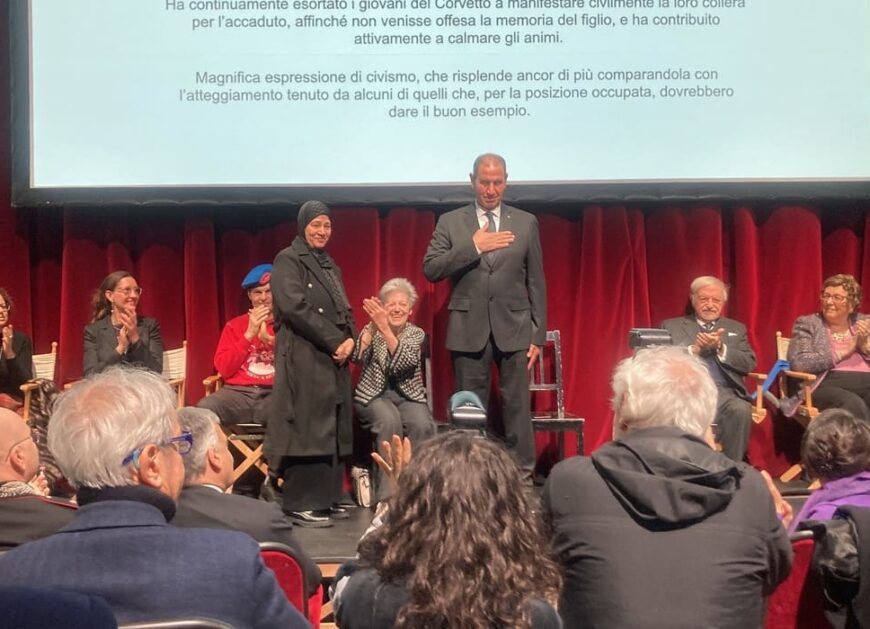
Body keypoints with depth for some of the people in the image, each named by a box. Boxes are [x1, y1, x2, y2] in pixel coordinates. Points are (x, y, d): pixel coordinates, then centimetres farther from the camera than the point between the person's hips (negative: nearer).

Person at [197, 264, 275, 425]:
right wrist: (249, 334, -2)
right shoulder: (235, 325, 16)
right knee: (204, 409, -29)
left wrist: (269, 339, -9)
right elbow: (224, 368, 5)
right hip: (238, 392, 2)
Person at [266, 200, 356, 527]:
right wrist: (335, 341, -15)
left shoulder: (330, 266, 21)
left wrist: (350, 340, -4)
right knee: (306, 428, -8)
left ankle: (326, 499, 14)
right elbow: (295, 307, -15)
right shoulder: (288, 260, -3)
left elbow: (345, 310, 18)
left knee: (332, 429, 8)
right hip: (303, 358, -8)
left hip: (334, 358, 8)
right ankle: (300, 504, -2)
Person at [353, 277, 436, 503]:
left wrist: (384, 327, -28)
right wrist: (373, 325, -29)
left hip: (408, 396, 1)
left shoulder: (417, 334, 1)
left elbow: (402, 364, -19)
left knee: (423, 425, -30)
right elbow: (358, 357, -17)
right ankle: (388, 496, -28)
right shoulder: (372, 330, 2)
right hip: (374, 396, -1)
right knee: (390, 421, -33)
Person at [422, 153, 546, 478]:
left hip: (513, 328, 0)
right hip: (469, 329, 0)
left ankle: (523, 476, 9)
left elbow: (536, 283, 7)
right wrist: (473, 246, -14)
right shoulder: (450, 222, 6)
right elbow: (431, 270, -5)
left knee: (517, 408, 1)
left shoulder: (526, 223, 7)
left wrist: (538, 335, 3)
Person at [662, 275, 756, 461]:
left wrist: (721, 348, -6)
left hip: (724, 392, 2)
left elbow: (749, 364, 9)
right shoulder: (672, 326, 16)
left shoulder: (736, 328, 23)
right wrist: (695, 349, -9)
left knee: (741, 410, -32)